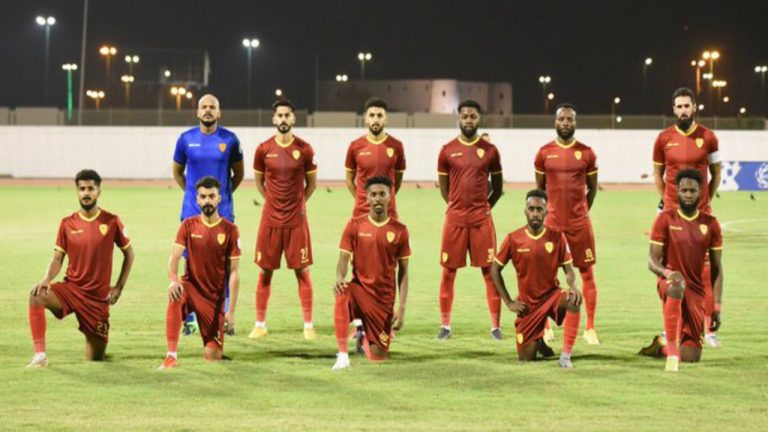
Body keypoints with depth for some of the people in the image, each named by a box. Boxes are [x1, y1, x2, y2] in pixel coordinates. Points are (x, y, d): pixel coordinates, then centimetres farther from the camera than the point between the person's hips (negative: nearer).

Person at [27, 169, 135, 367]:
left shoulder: (111, 221, -4)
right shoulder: (67, 223, 1)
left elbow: (129, 254, 6)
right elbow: (57, 258, 2)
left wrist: (119, 287, 0)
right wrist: (46, 280, -18)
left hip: (98, 296, -1)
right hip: (71, 288, 1)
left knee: (95, 358, 3)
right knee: (37, 296, -32)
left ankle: (97, 344, 42)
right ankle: (40, 355, -28)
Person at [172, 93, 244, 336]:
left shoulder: (229, 140, 0)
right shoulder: (186, 139, 2)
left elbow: (238, 173, 13)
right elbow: (177, 172, 16)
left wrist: (224, 193, 8)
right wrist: (192, 192, 10)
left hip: (222, 211, -1)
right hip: (193, 211, 1)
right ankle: (189, 319, 7)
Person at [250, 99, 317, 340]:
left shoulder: (304, 149, -2)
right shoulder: (264, 149, 0)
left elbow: (312, 183, 9)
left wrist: (297, 203, 8)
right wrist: (274, 202, 10)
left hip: (296, 220, -1)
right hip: (270, 219, 1)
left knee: (302, 271, 0)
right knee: (265, 271, 5)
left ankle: (308, 325, 5)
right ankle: (260, 324, 13)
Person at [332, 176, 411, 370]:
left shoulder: (399, 230, -2)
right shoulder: (355, 225, -1)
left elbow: (403, 272, 2)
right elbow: (344, 260, -5)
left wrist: (402, 308, -5)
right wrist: (339, 278, -29)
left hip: (384, 298, 1)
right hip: (360, 288, -1)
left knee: (377, 357, -1)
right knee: (343, 294, -38)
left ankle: (364, 336, 37)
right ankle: (342, 355, -33)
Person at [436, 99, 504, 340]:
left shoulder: (489, 151, 4)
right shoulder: (447, 151, 4)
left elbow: (497, 188, 11)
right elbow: (443, 187, 11)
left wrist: (483, 208, 6)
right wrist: (459, 207, 8)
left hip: (482, 219, 0)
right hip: (454, 218, 0)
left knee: (490, 271, -1)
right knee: (448, 272, 4)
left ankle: (495, 325, 4)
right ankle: (445, 325, 13)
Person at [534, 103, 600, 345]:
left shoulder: (586, 153, 1)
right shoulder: (544, 153, 3)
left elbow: (592, 188, 9)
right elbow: (539, 187, 12)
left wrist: (581, 212, 7)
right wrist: (547, 211, 7)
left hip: (580, 223, 0)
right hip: (552, 222, 0)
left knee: (587, 273, 0)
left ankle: (590, 328, 4)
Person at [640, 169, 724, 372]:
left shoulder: (710, 224, 3)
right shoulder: (665, 219, -3)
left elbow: (717, 268, 6)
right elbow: (652, 261, -6)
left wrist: (717, 307, 0)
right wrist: (666, 272, -30)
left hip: (697, 291, 3)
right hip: (669, 284, -3)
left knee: (691, 356, -3)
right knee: (677, 285, -43)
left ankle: (661, 346, 31)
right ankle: (672, 350, -41)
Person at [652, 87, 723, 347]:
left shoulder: (708, 138, 0)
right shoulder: (664, 139, 2)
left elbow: (716, 173, 12)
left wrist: (708, 199, 7)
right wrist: (664, 200, 8)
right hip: (671, 213, 1)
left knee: (705, 269, -3)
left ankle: (708, 329, -1)